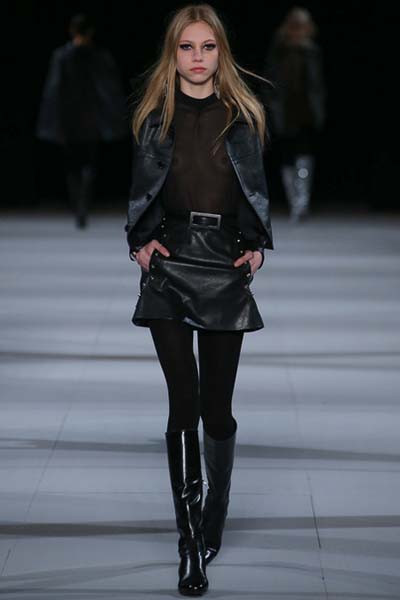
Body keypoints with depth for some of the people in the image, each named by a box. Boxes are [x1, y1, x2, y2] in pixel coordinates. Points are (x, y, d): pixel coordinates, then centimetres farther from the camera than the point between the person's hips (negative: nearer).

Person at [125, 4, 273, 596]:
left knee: (216, 406, 4)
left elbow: (257, 187, 11)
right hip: (170, 263, -1)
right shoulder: (154, 114, 8)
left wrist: (257, 245, -1)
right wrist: (140, 241, -2)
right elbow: (141, 187, 12)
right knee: (185, 400, -10)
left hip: (225, 264, 1)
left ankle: (212, 527, 23)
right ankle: (191, 546, -7)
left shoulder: (243, 114, 8)